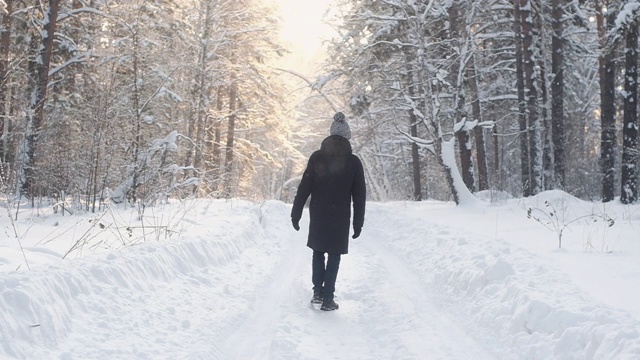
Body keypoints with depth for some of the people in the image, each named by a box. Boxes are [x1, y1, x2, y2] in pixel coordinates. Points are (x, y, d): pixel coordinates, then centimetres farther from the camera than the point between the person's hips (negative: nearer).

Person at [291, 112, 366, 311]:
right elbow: (359, 195, -1)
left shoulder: (316, 157, -2)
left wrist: (296, 213, 3)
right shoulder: (353, 162, -4)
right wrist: (358, 223, 5)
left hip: (317, 216, 1)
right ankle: (327, 298, 4)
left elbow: (304, 188, -3)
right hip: (340, 218, -1)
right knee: (334, 256, 6)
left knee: (318, 252, 17)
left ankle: (318, 291, 13)